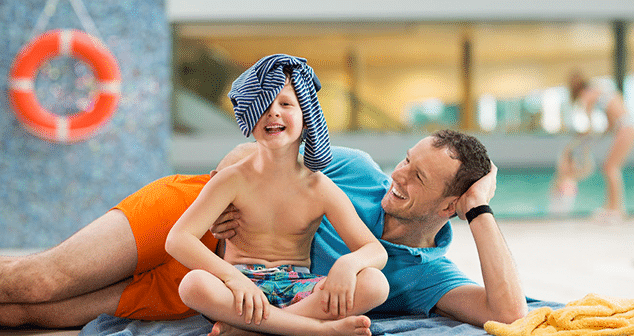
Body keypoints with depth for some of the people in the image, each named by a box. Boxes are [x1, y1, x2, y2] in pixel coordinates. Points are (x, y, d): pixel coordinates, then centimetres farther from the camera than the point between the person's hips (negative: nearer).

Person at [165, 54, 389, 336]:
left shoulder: (320, 189, 0)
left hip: (297, 290, 2)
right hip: (244, 284, -2)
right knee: (194, 284, -35)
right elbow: (178, 240, -13)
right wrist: (232, 277, -28)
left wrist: (347, 263, -28)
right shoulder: (234, 180, -5)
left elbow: (377, 251, -3)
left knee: (376, 284, -25)